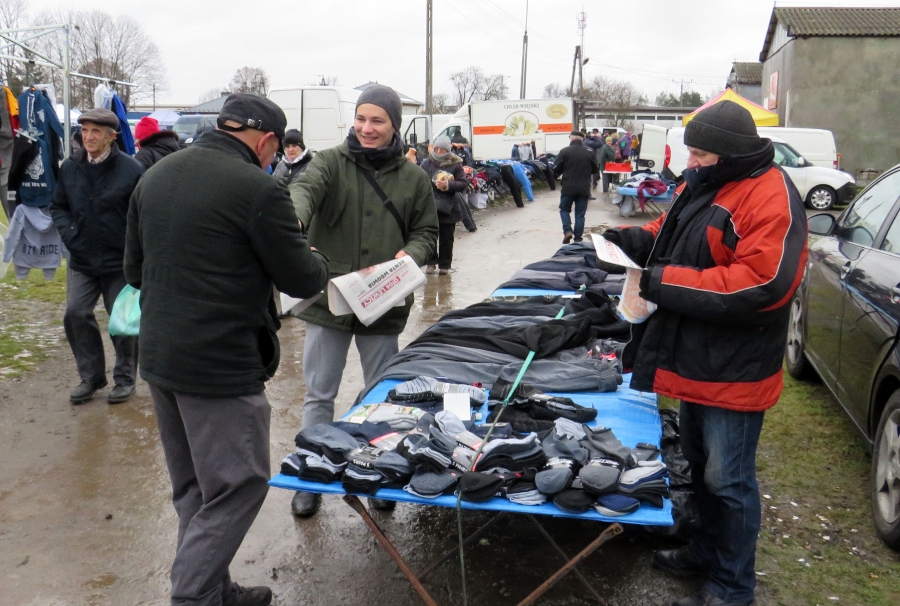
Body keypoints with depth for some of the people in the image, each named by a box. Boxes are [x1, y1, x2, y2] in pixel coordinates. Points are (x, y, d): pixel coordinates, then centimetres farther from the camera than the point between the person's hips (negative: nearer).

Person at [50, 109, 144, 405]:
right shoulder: (69, 167, 2)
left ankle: (125, 379, 23)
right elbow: (58, 206, 14)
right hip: (81, 261, 4)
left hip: (120, 261, -4)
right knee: (76, 314, 2)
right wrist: (68, 231, -2)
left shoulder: (131, 169, -12)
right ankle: (91, 376, 20)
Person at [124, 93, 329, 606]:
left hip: (158, 357, 9)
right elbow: (301, 280, -10)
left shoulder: (154, 177, 8)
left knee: (193, 487, 18)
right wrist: (319, 263, 11)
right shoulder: (258, 189, -16)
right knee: (237, 488, 5)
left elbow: (135, 270, 15)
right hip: (222, 367, -8)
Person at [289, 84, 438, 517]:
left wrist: (410, 255, -13)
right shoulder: (331, 161, -2)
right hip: (328, 299, -1)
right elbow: (305, 188, -22)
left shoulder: (413, 178, 4)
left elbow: (426, 232, 10)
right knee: (319, 395, 9)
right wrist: (294, 218, -46)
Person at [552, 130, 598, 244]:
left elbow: (556, 169, -3)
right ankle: (578, 238, 9)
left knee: (564, 209, 16)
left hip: (568, 187, -2)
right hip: (584, 188, 2)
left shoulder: (564, 151, -7)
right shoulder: (590, 151, 2)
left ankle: (567, 231, -1)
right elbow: (595, 169, 12)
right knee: (580, 213, 9)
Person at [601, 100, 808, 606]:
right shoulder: (703, 185, 8)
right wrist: (631, 240, 0)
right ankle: (707, 551, 43)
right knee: (701, 462, 23)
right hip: (695, 360, 9)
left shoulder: (772, 199, -20)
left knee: (728, 480, 3)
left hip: (734, 371, -9)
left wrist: (663, 282, -28)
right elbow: (672, 235, 21)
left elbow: (760, 284, -29)